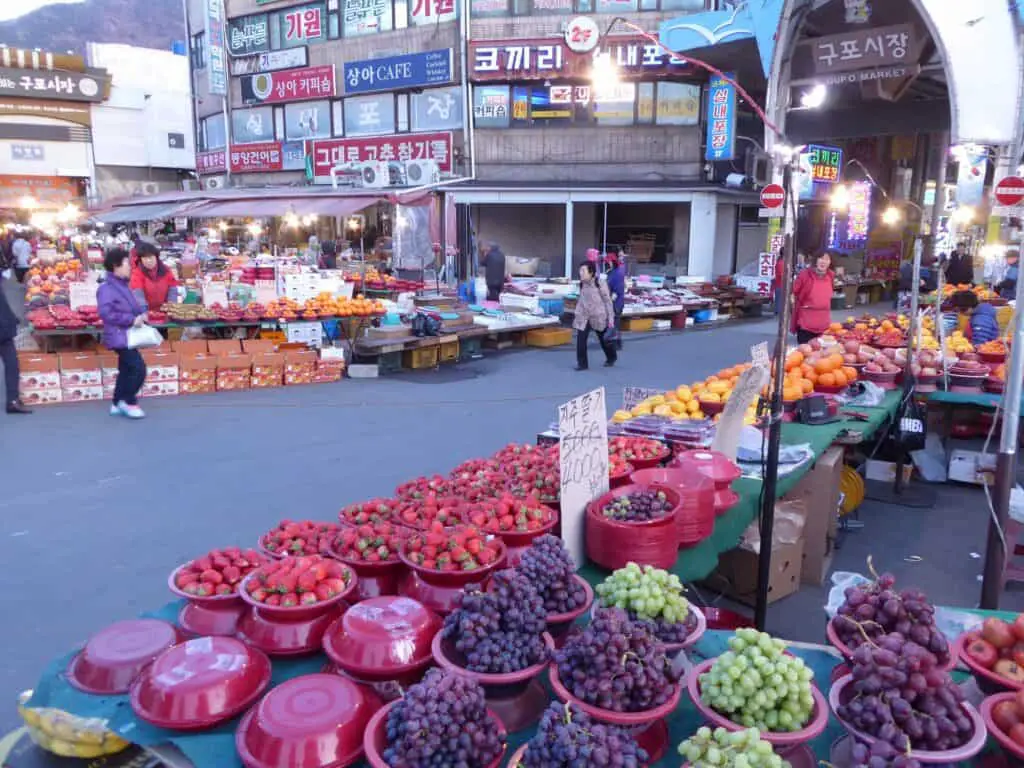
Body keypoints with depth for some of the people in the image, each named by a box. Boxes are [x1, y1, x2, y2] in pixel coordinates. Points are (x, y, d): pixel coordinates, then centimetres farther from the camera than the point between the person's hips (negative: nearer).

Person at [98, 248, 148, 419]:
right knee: (138, 368, -12)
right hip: (120, 336, -10)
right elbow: (106, 313, -26)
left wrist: (141, 313, 1)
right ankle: (128, 401, 2)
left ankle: (118, 404, 24)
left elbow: (133, 305, 24)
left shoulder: (123, 285, 13)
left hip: (127, 335, 10)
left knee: (126, 369, 15)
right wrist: (132, 320, -23)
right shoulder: (107, 288, -17)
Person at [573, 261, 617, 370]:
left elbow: (608, 301, -9)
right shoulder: (582, 285, 3)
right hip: (584, 316, 4)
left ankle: (611, 357, 40)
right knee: (580, 339, -11)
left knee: (604, 339, 14)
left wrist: (611, 317, -10)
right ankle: (582, 363, -3)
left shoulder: (600, 284, -13)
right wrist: (577, 314, 12)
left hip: (599, 317, -4)